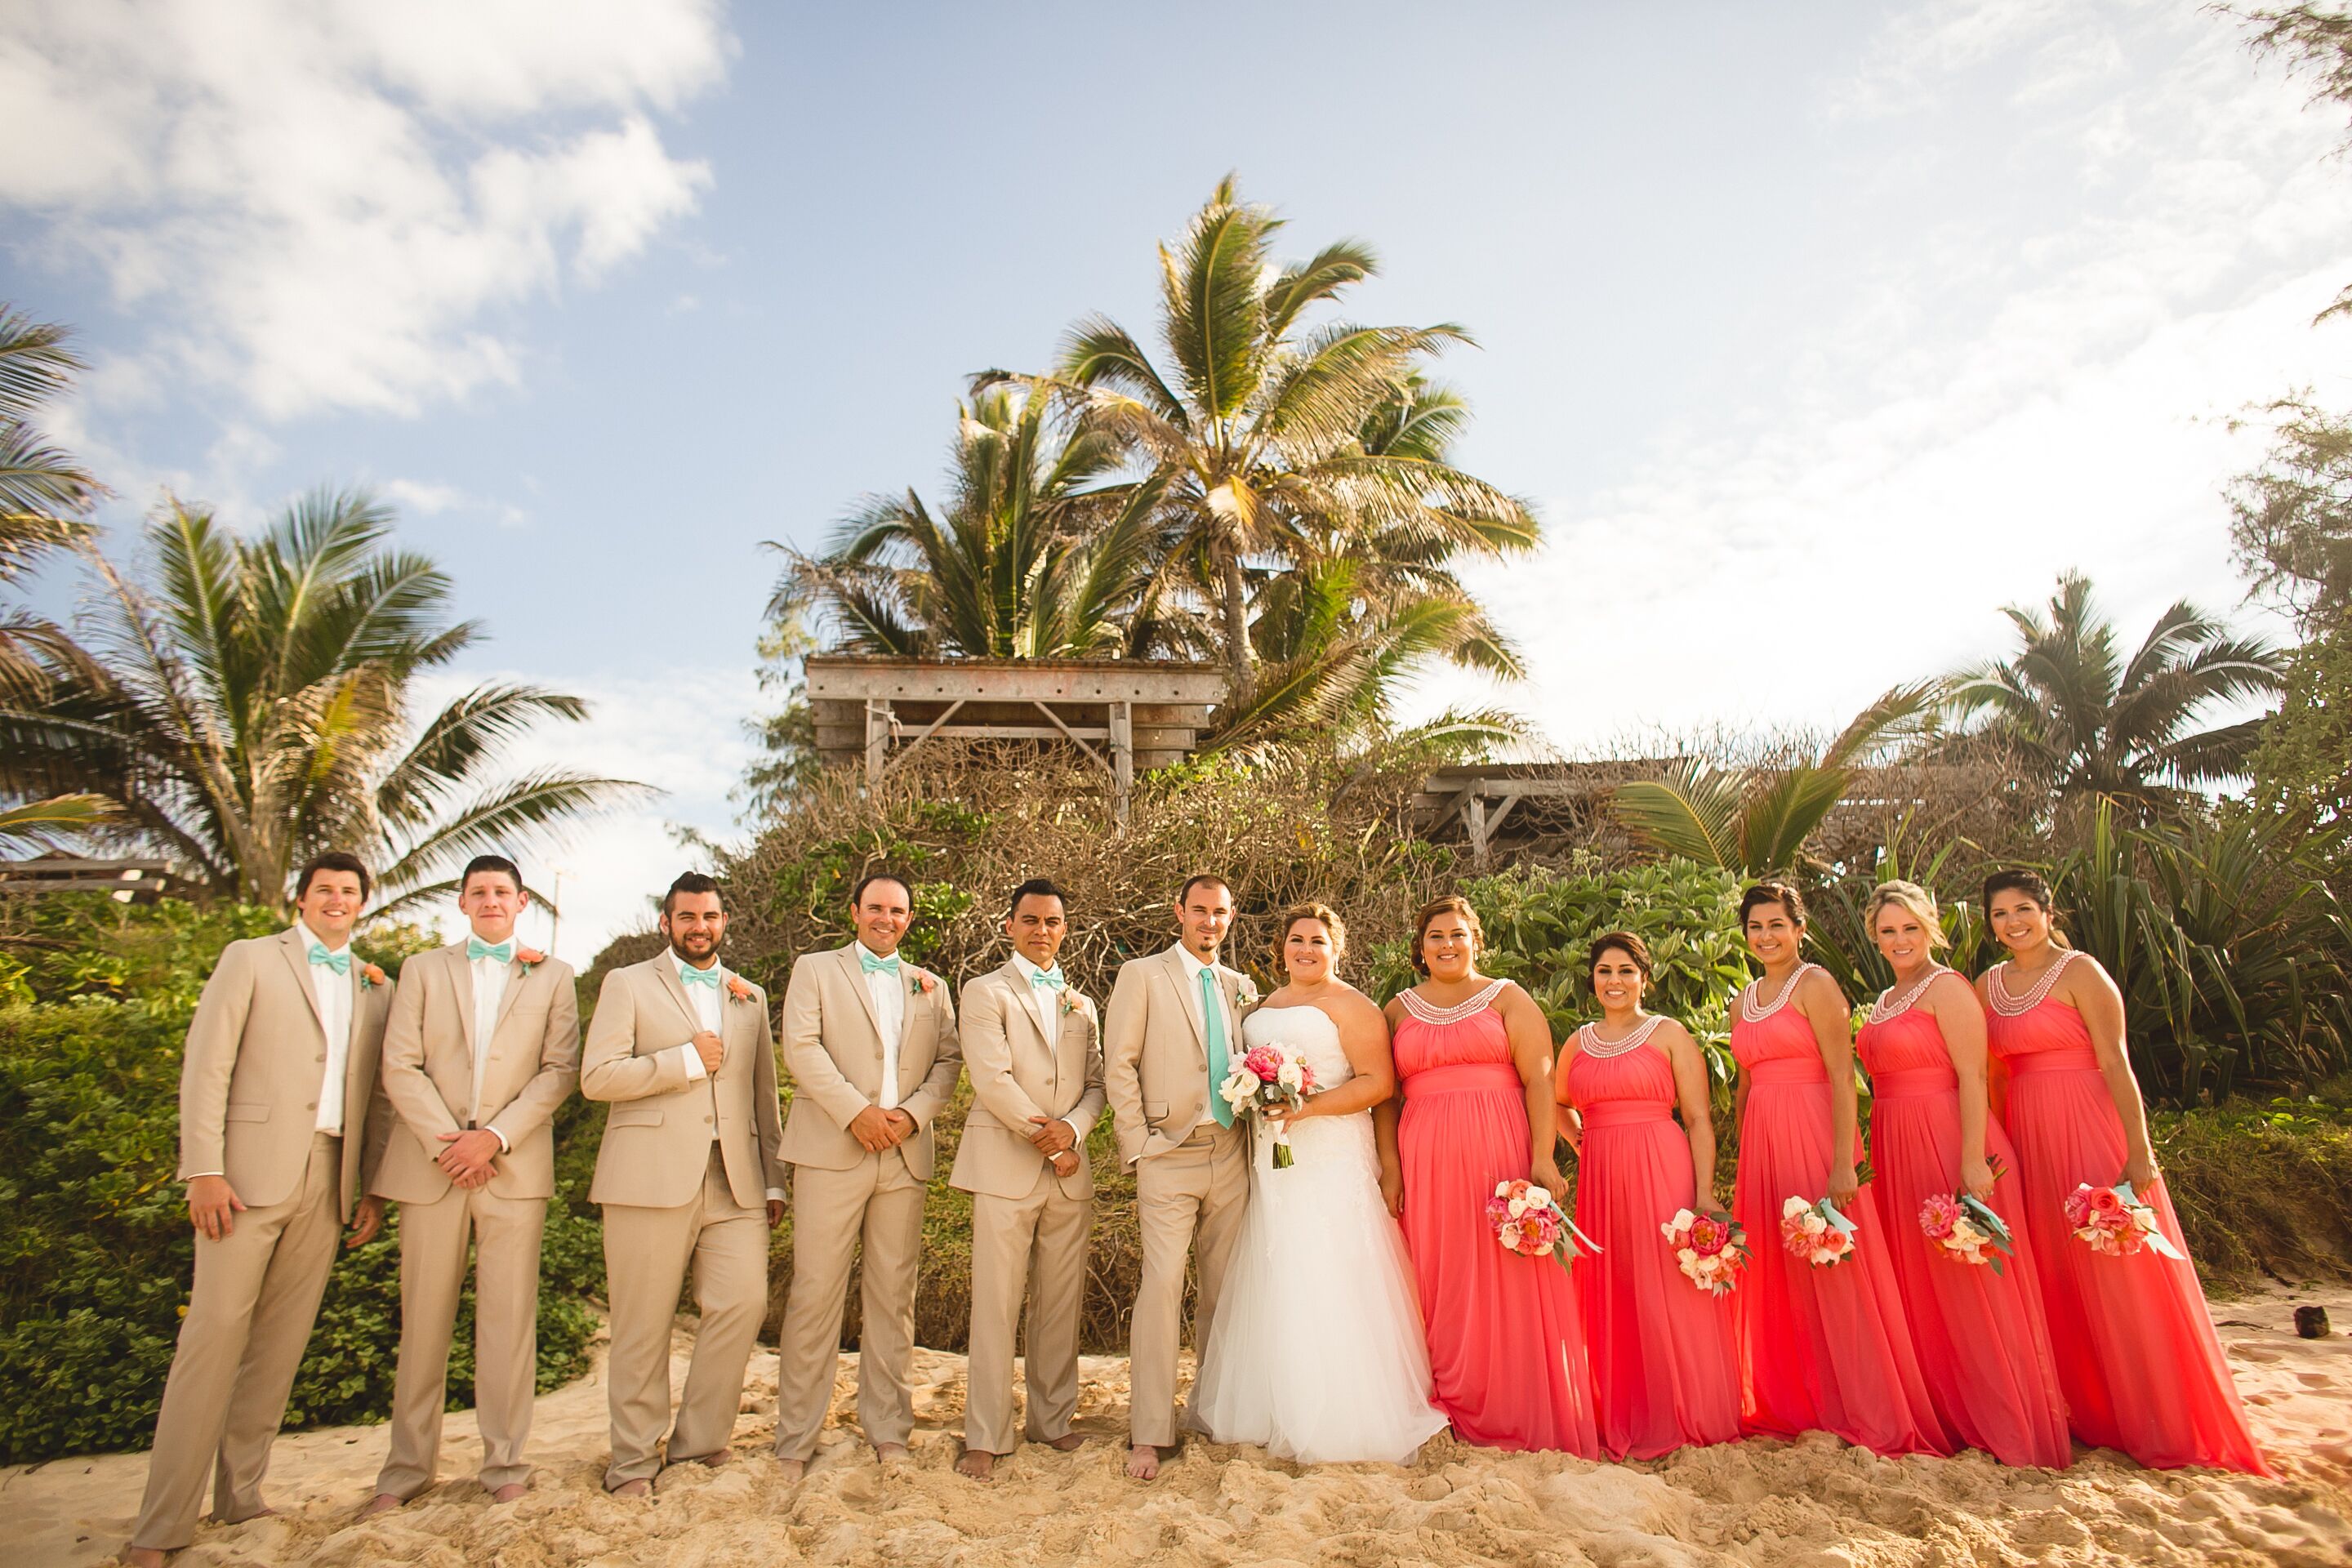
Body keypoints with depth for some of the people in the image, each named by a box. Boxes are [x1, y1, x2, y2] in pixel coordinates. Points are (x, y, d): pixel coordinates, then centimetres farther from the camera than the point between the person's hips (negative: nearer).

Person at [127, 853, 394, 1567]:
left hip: (329, 1178, 4)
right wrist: (204, 1171, -11)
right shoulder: (250, 960, 4)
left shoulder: (376, 986, 14)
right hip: (250, 1171, -4)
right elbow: (205, 1066, -3)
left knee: (283, 1340, 7)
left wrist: (373, 1186, 8)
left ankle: (240, 1494, 19)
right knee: (215, 1331, -3)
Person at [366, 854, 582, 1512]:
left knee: (509, 1315, 2)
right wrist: (447, 1141, -8)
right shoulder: (422, 969, 12)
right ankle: (408, 1465, 20)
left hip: (515, 1165, -1)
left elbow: (559, 1070, 1)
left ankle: (505, 1462, 12)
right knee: (423, 1317, 6)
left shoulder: (553, 977, 9)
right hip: (429, 1164, 1)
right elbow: (400, 1067, 2)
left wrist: (495, 1136, -10)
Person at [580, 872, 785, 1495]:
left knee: (744, 1303, -6)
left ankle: (699, 1441, 13)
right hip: (651, 1176, -3)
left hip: (734, 1180, 3)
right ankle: (635, 1460, 19)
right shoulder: (628, 984, 7)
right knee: (643, 1323, 3)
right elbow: (597, 1076, -6)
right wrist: (688, 1060, -9)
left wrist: (774, 1180, 11)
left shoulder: (750, 996, 17)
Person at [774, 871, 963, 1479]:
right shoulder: (815, 970, 9)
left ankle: (888, 1429, 17)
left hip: (905, 1155, 3)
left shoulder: (930, 986, 18)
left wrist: (915, 1113, -8)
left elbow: (949, 1059, 10)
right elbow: (802, 1047, -4)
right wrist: (857, 1112, -13)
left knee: (893, 1294, 7)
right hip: (832, 1152, -3)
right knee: (815, 1293, -2)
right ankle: (795, 1439, 10)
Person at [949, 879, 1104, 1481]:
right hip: (1005, 1166, -4)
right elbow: (992, 1079, -11)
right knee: (996, 1307, -1)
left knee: (1062, 1304, 10)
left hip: (1070, 1171, 5)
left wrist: (1073, 1127, -10)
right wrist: (1047, 1141, -11)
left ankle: (1052, 1419, 24)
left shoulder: (1082, 1005, 16)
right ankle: (985, 1437, 11)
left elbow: (1095, 1083, 10)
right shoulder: (984, 992, 0)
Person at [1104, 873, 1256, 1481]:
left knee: (1224, 1291, 10)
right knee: (1163, 1287, -7)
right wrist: (1138, 1148, -8)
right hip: (1170, 1157, -4)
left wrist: (1256, 1141, 4)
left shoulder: (1242, 988, 14)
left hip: (1231, 1157, 4)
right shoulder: (1142, 976, 0)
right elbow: (1119, 1067, -3)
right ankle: (1148, 1435, 3)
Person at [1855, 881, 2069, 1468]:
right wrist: (1873, 1157, 12)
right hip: (1896, 1152, 8)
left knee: (1965, 1283, -1)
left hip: (1948, 1145, -8)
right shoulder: (1885, 1000, 16)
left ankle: (2001, 1422, 12)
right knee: (1916, 1285, 14)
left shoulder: (1946, 988, -8)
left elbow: (1972, 1076, -16)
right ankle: (1941, 1415, 26)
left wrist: (1973, 1157, -23)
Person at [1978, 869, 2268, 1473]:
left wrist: (2139, 1151, -18)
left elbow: (2115, 1063, -12)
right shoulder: (1987, 987, 9)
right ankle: (2079, 1413, 23)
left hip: (2088, 1129, -5)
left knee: (2115, 1271, -2)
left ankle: (2159, 1422, 11)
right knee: (2052, 1278, 10)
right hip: (2026, 1137, 5)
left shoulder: (2079, 972, -6)